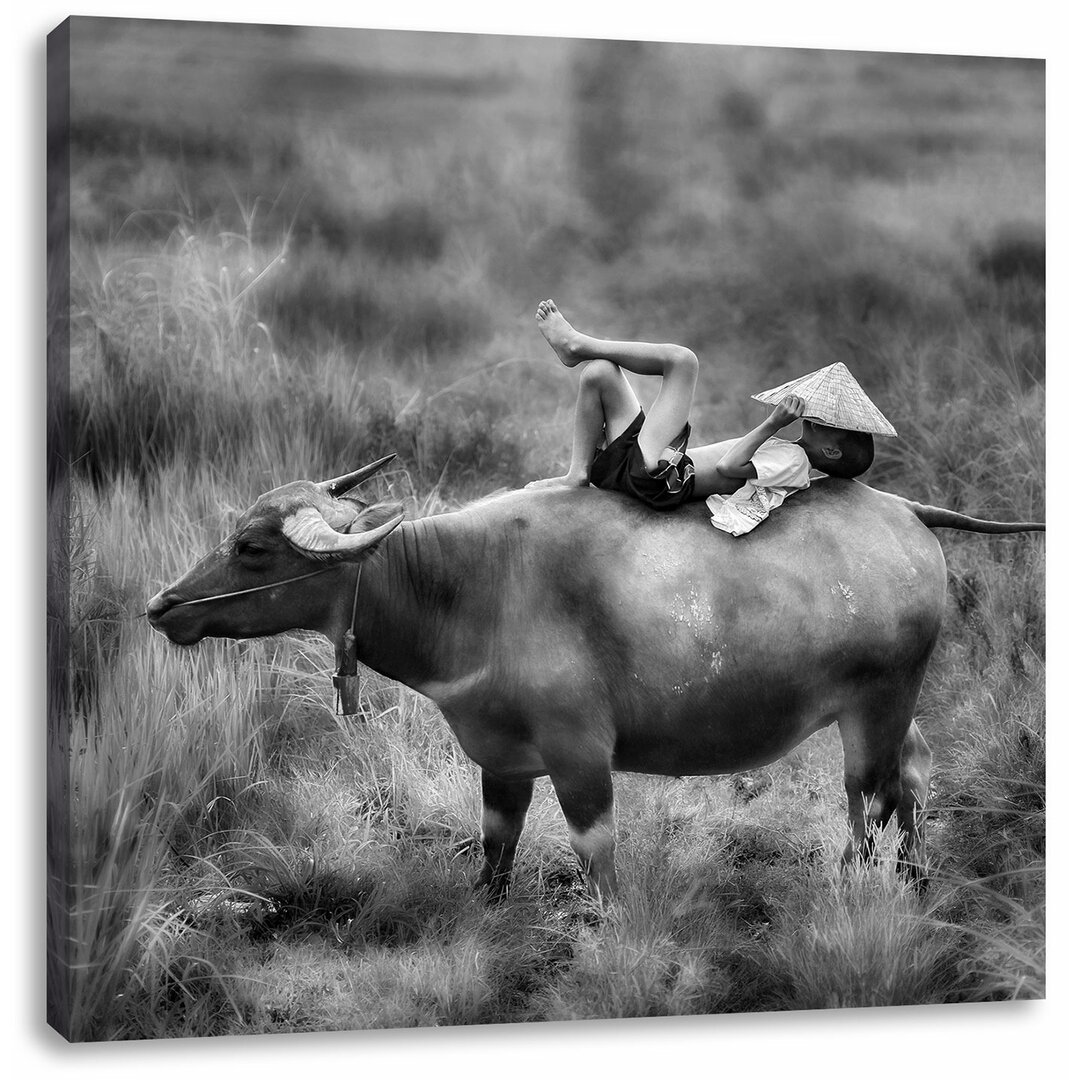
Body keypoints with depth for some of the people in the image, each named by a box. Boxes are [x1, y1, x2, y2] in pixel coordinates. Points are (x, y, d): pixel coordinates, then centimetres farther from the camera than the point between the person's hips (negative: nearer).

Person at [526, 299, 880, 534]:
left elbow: (727, 466, -23)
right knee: (599, 373, 12)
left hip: (658, 475, -10)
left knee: (681, 359, -13)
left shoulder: (794, 461, -9)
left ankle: (578, 345, 0)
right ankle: (577, 474, 4)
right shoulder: (789, 453, 19)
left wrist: (773, 424, -24)